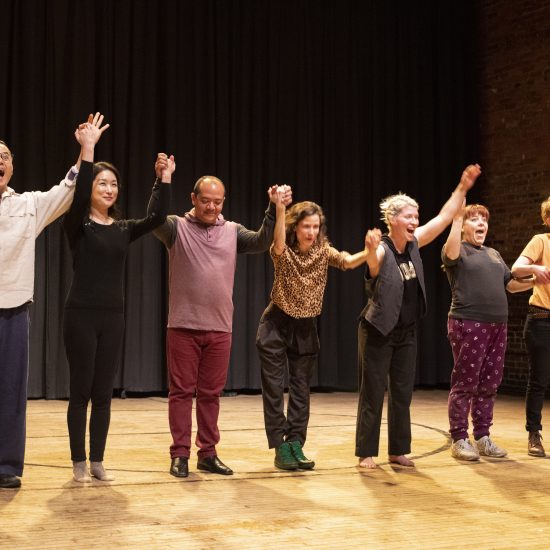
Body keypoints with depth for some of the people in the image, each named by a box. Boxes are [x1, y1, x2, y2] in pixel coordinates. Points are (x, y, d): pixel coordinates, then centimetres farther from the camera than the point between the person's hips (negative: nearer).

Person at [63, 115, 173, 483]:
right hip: (82, 315, -4)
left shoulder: (124, 229, 9)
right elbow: (78, 197, -24)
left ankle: (97, 461, 15)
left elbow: (158, 218, -4)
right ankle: (79, 462, 10)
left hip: (113, 317, 4)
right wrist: (87, 152, -31)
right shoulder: (77, 225, -4)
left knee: (103, 393, 7)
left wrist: (165, 179, -12)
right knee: (81, 391, 1)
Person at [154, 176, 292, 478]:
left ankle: (208, 453, 19)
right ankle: (180, 454, 11)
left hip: (219, 328, 3)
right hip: (183, 327, -3)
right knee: (181, 391, 3)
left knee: (211, 393, 10)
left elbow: (261, 242, -6)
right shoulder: (177, 227, -1)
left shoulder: (233, 231, 8)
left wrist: (274, 209, -19)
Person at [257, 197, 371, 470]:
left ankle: (295, 445, 11)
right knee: (274, 389, -2)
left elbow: (348, 262, -23)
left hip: (306, 327, 3)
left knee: (301, 389, 5)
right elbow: (278, 244, -37)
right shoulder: (283, 253, -12)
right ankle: (280, 448, 5)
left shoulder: (324, 251, -4)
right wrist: (280, 209, -53)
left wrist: (370, 252, -45)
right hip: (276, 325, -3)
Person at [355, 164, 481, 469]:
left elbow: (444, 218, 2)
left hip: (406, 332, 7)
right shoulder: (381, 251, -21)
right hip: (377, 331, -7)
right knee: (373, 394, -1)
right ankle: (366, 453, 8)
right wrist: (372, 248, -68)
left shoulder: (413, 244, -1)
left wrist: (463, 187, -4)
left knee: (402, 393, 11)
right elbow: (373, 262, -45)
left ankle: (398, 450, 20)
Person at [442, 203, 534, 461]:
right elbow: (451, 254, -24)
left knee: (489, 384, 9)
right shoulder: (457, 251, 1)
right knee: (465, 383, -4)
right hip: (468, 325, -7)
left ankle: (482, 437, 17)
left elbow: (512, 284, 23)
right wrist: (457, 218, -26)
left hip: (497, 325, 7)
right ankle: (459, 440, 2)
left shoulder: (494, 254, 22)